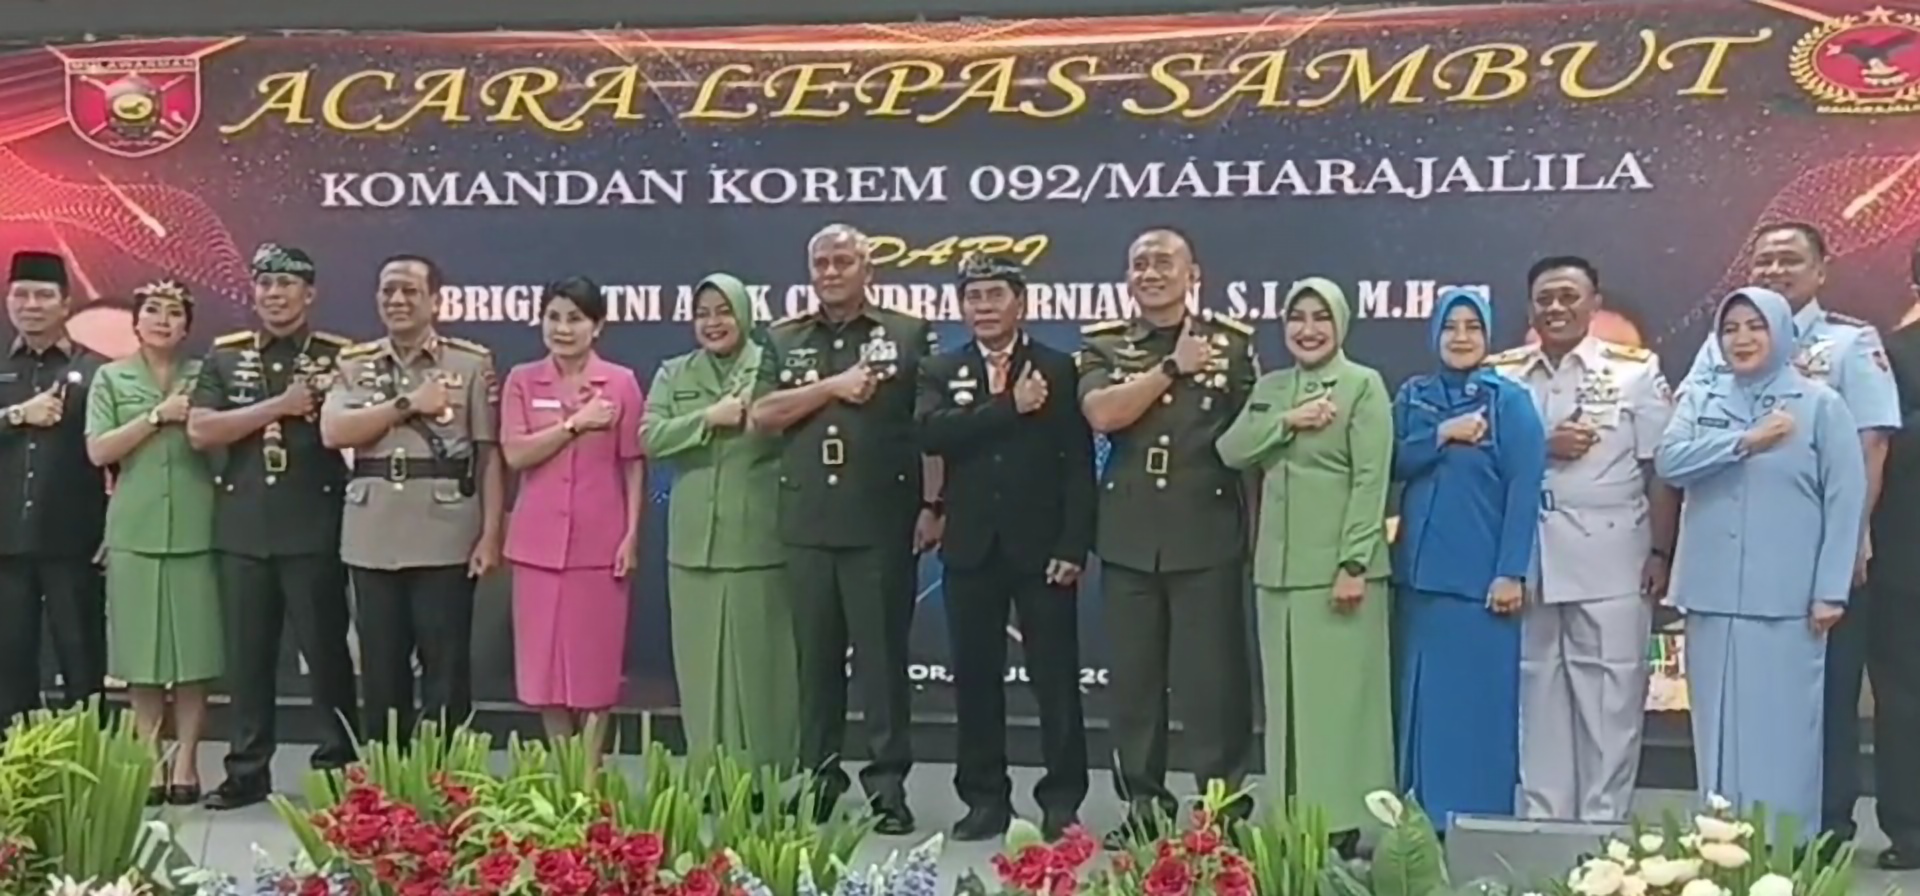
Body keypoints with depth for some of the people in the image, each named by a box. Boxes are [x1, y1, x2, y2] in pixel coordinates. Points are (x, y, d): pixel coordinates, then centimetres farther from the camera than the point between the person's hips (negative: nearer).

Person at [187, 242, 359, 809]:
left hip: (314, 529, -3)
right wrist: (279, 406, -9)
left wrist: (321, 402, -14)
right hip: (241, 529, 3)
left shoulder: (339, 357, 4)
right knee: (247, 655, 8)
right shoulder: (224, 357, 11)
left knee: (325, 649, 2)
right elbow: (199, 431, -3)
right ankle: (247, 770, 16)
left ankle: (340, 765, 11)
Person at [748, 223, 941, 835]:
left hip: (882, 522, -3)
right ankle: (818, 778, 19)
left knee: (882, 656, 0)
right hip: (807, 522, 3)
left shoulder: (908, 335, 4)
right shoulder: (784, 340, 13)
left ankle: (888, 785, 6)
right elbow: (763, 414, 1)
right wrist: (835, 386, -9)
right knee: (815, 657, 9)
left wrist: (932, 505, -7)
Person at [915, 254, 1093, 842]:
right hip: (971, 550, 2)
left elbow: (1078, 464, -2)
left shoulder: (1058, 370, 3)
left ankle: (1062, 800, 11)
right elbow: (933, 434, -11)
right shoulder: (941, 373, 10)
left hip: (1041, 548, -2)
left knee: (1056, 678, 1)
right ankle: (985, 798, 17)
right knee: (975, 678, 7)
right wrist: (1011, 407, -17)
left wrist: (1073, 545, -10)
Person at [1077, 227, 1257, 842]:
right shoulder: (1103, 345, 8)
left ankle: (1223, 807, 10)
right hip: (1127, 537, 2)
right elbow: (1101, 413, -11)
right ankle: (1142, 804, 19)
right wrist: (1173, 367, -9)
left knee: (1213, 676, 0)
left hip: (1207, 536, -2)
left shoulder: (1232, 342, 5)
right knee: (1133, 677, 8)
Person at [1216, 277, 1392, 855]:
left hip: (1339, 565, -5)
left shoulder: (1364, 385, -2)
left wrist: (1353, 563, -16)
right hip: (1279, 566, 6)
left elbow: (1371, 480, -9)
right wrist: (1288, 421, -11)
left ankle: (1341, 823, 3)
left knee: (1339, 693, -3)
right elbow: (1231, 450, 3)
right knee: (1287, 695, 8)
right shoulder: (1270, 388, 15)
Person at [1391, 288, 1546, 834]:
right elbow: (1392, 463, 1)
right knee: (1422, 697, 8)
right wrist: (1442, 435, -13)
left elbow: (1524, 489, -7)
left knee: (1479, 698, -1)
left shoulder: (1510, 400, -2)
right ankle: (1423, 819, 17)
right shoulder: (1413, 396, 11)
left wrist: (1512, 572, -14)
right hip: (1420, 569, 4)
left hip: (1481, 573, -4)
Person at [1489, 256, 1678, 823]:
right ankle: (1539, 828, 17)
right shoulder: (1501, 375, 9)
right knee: (1538, 697, 8)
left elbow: (1660, 470, 1)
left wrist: (1661, 553, -4)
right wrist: (1540, 450, -10)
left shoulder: (1635, 371, 3)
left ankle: (1603, 829, 10)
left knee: (1609, 699, 1)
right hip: (1528, 563, 2)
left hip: (1612, 565, -2)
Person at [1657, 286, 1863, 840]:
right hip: (1713, 596, 3)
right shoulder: (1699, 400, 12)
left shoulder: (1820, 405, 1)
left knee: (1781, 728, -1)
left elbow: (1845, 500, -2)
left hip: (1786, 599, -3)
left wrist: (1831, 591, -7)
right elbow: (1669, 462, -4)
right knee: (1719, 727, 7)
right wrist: (1746, 441, -10)